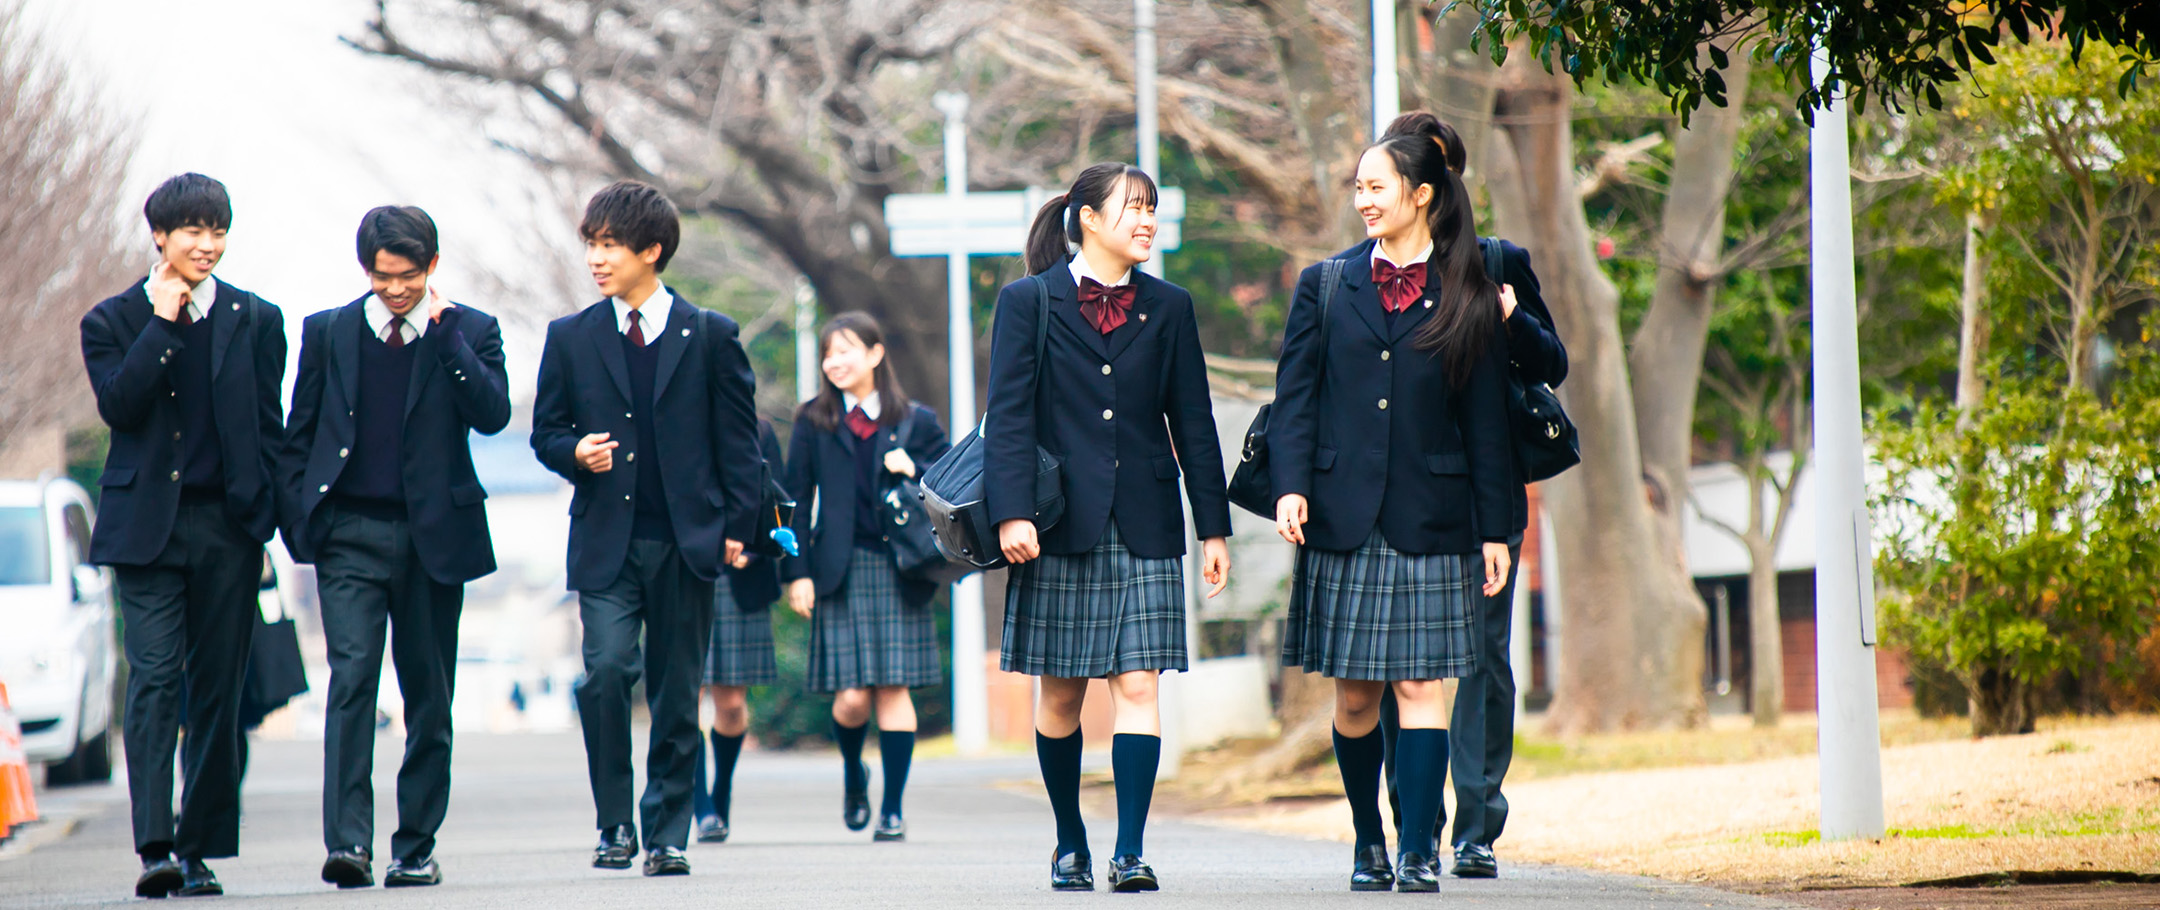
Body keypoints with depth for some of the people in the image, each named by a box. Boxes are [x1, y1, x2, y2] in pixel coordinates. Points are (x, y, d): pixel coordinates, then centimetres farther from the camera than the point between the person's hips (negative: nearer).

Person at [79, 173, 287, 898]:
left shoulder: (256, 321, 8)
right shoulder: (112, 321, 5)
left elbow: (269, 430, 9)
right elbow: (118, 405, -11)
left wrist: (261, 524, 2)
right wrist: (164, 322, -11)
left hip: (227, 528, 2)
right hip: (147, 530, -2)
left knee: (216, 693, 4)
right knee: (154, 680, -12)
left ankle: (200, 851, 10)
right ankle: (155, 847, -16)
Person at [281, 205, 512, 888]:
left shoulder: (469, 333, 4)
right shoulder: (327, 333, 8)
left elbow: (492, 415, -12)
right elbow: (298, 437, 12)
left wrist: (445, 331, -15)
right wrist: (302, 523, 2)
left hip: (434, 536, 1)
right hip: (350, 536, 0)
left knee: (428, 697, 6)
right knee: (351, 677, -15)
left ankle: (416, 846, 15)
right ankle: (347, 842, -21)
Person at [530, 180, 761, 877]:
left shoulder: (710, 336, 5)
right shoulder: (571, 338, 9)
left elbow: (739, 439, 6)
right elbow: (545, 432, 14)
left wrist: (736, 526, 0)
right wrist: (575, 452, -9)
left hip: (686, 540, 0)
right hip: (605, 542, 0)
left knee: (676, 695, 2)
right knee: (606, 670, -18)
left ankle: (667, 834, 13)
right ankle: (615, 823, -4)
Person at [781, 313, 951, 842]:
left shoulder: (915, 421, 7)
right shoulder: (814, 422, 8)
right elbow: (797, 500, 6)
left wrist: (915, 471, -11)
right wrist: (797, 573, -2)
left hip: (897, 570, 0)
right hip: (840, 571, 0)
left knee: (893, 689, -3)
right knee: (851, 696, -6)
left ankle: (893, 810, 4)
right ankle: (853, 776, 26)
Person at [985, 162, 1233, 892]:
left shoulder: (1167, 309, 10)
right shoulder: (1029, 302, 2)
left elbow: (1193, 422, 10)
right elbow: (1009, 416, -4)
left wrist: (1213, 528, 6)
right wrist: (1012, 513, -14)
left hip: (1144, 527, 2)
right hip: (1062, 529, -2)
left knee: (1138, 686, -7)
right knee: (1060, 694, 5)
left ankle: (1130, 853, -9)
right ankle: (1070, 844, 19)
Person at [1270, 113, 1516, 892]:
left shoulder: (1469, 299, 5)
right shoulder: (1326, 286, 9)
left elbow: (1486, 421, 5)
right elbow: (1296, 394, 5)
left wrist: (1495, 528, 3)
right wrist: (1291, 486, -9)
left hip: (1429, 521, -2)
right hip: (1344, 520, 2)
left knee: (1420, 686, -6)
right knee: (1354, 694, 4)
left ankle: (1418, 851, -5)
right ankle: (1368, 843, 19)